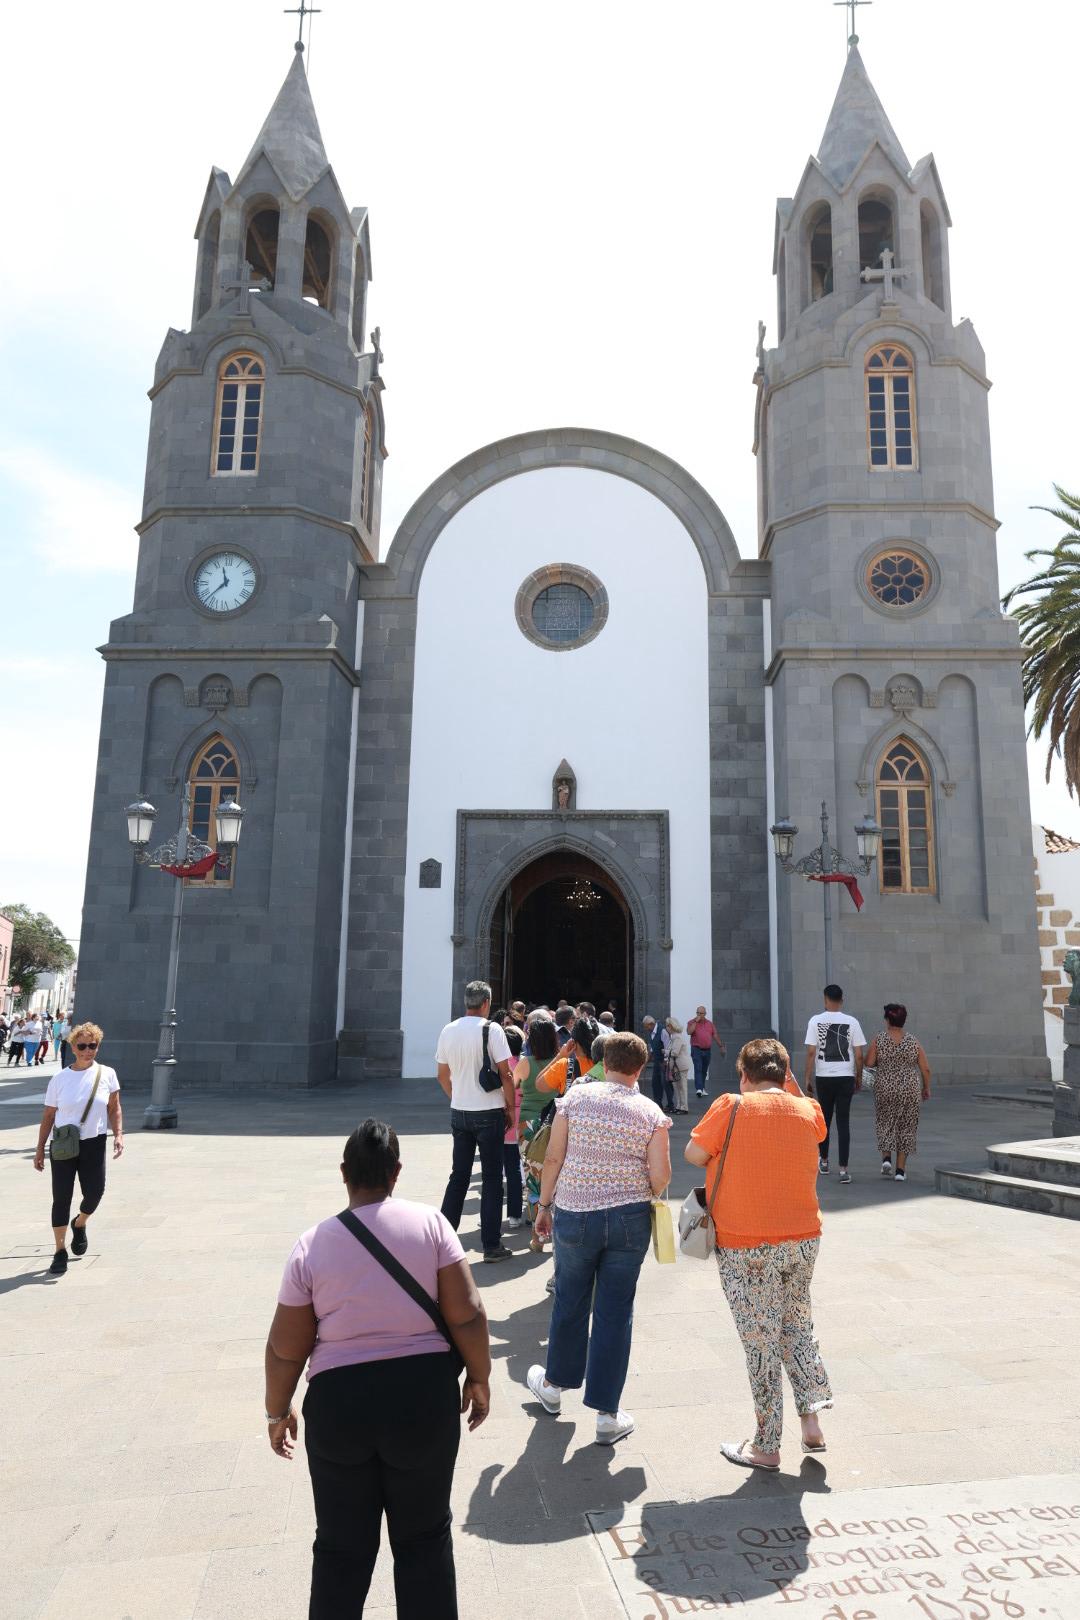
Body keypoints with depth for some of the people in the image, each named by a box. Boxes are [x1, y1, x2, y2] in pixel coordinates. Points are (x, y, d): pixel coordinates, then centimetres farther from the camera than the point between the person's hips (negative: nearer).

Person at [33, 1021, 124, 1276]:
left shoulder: (107, 1074, 2)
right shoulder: (60, 1078, 1)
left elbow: (114, 1109, 6)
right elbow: (48, 1116, 6)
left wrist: (118, 1135, -7)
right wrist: (40, 1148, 5)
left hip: (94, 1143, 0)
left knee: (94, 1192, -4)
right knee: (61, 1197, 1)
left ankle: (79, 1225, 30)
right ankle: (60, 1251, 16)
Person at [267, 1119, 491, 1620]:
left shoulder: (313, 1244, -6)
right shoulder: (430, 1223, -9)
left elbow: (285, 1348, -1)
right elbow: (467, 1314, -10)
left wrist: (277, 1412, 15)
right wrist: (479, 1377, 5)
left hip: (339, 1400, 0)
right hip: (423, 1391, 0)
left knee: (341, 1546, 19)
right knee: (424, 1537, 19)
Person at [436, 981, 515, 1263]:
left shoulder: (448, 1031, 2)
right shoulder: (491, 1030, -13)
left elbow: (442, 1075, 9)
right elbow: (505, 1073, -12)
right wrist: (511, 1107, -2)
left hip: (459, 1112, 5)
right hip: (489, 1113, -5)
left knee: (459, 1176, 15)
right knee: (491, 1178, 4)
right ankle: (491, 1245, 7)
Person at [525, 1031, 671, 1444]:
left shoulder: (575, 1097, -5)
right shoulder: (650, 1112, -6)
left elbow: (553, 1158, -4)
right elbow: (660, 1176, -8)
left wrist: (545, 1204, 7)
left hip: (574, 1215, 1)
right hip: (629, 1220, 0)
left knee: (569, 1302, 19)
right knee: (615, 1312, 9)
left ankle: (554, 1384, 40)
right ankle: (607, 1414, 17)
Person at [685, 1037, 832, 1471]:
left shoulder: (730, 1108, -14)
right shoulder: (808, 1111, -1)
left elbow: (694, 1154, -7)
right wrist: (789, 1082, 13)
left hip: (745, 1248, -4)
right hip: (803, 1239, 4)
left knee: (761, 1342, 7)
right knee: (798, 1325, 25)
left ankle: (766, 1447, 19)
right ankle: (812, 1419, 22)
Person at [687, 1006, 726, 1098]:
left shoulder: (710, 1023, 12)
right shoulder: (692, 1022, -1)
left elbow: (715, 1036, 16)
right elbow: (689, 1032, -19)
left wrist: (721, 1047, 14)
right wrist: (696, 1021, -16)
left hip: (707, 1050, 4)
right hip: (696, 1049, -4)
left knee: (704, 1071, 11)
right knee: (698, 1069, -14)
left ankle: (703, 1089, 21)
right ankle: (698, 1089, -22)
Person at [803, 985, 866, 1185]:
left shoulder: (816, 1021, -5)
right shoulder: (852, 1022, -2)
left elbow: (811, 1052, -7)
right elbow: (859, 1055, -1)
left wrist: (808, 1079, 0)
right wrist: (859, 1078, 12)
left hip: (823, 1077, 0)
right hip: (846, 1077, 0)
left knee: (825, 1120, 16)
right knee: (843, 1123, 3)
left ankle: (824, 1162, 30)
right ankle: (843, 1169, -1)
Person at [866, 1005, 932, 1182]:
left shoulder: (878, 1039, -6)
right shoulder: (913, 1041, -2)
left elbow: (869, 1063, -7)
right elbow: (925, 1069, 0)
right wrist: (926, 1088, 15)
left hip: (885, 1089, 0)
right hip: (909, 1090, 1)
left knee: (885, 1123, 17)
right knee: (906, 1127, 10)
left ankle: (886, 1158, 0)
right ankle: (900, 1169, 9)